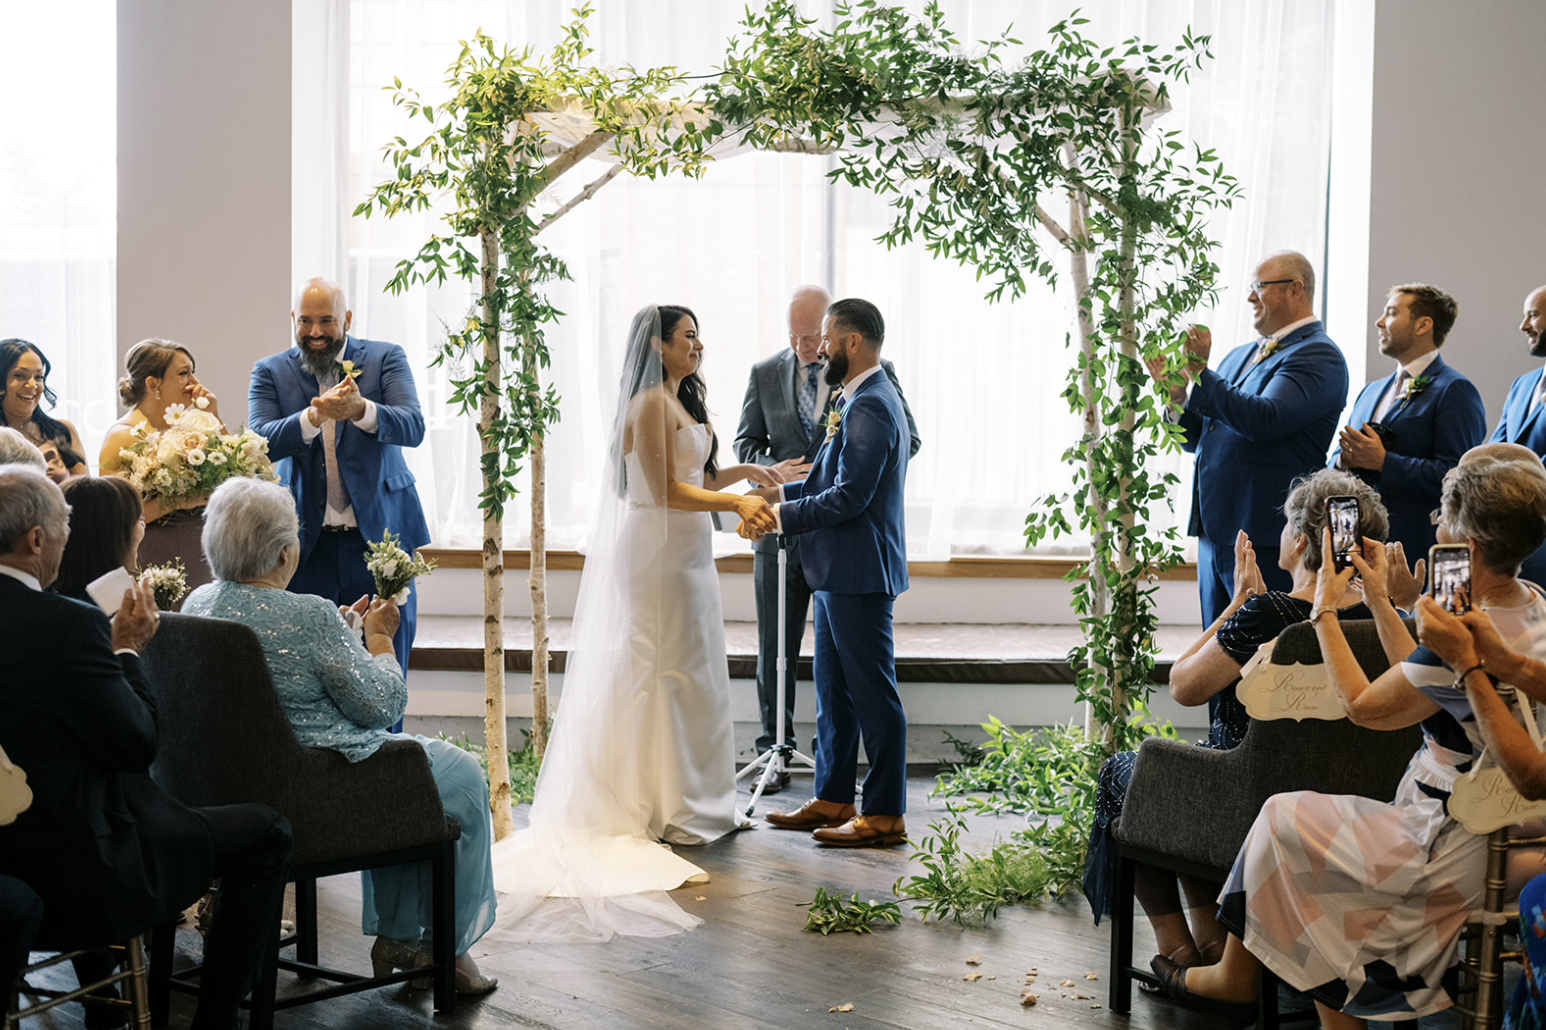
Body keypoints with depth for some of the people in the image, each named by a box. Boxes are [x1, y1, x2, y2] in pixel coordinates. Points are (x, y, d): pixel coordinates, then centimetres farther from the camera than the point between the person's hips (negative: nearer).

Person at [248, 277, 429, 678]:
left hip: (378, 536, -1)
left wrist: (360, 409, -31)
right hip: (305, 546, 1)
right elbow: (260, 444, -9)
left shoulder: (385, 358, 3)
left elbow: (413, 427, -11)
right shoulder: (270, 372, 6)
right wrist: (314, 416, -28)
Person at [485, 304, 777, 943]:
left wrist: (741, 473, 3)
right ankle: (668, 809, 3)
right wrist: (736, 502, -19)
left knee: (691, 676, 12)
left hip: (684, 555, 10)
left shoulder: (680, 403, 16)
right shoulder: (650, 404, -15)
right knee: (667, 672, -4)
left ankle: (690, 800, 19)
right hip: (659, 554, -10)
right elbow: (666, 490, -19)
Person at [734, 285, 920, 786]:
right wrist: (772, 469, -10)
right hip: (781, 529, 2)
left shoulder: (874, 372, -1)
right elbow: (746, 442, 12)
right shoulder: (765, 373, 8)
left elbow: (908, 439, 2)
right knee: (774, 649, 6)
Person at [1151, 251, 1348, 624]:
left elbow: (1265, 421, -23)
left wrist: (1201, 374, -19)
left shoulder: (1317, 356, -8)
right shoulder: (1240, 356, 19)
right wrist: (1179, 395, 2)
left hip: (1266, 539, -9)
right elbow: (1196, 439, 21)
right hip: (1215, 532, 9)